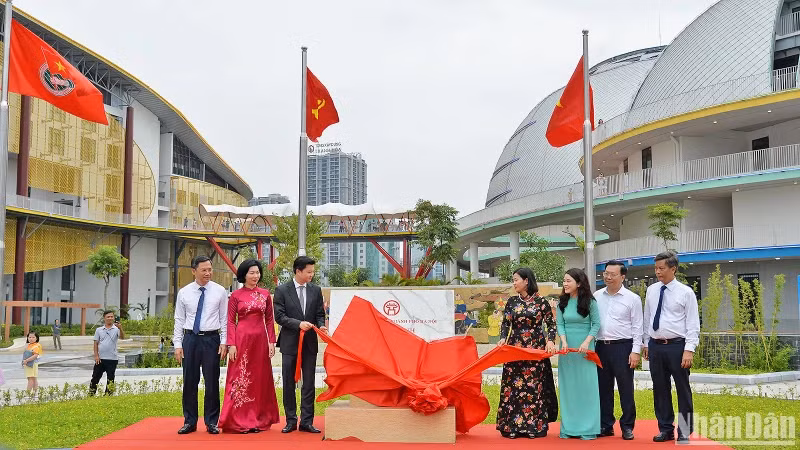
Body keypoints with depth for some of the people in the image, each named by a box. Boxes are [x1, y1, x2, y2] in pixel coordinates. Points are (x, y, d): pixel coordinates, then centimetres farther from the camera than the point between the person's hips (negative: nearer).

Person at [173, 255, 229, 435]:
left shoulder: (220, 291, 2)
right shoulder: (184, 293, 5)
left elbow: (224, 319, 3)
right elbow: (179, 320, 7)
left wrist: (224, 342, -4)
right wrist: (178, 344, 1)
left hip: (211, 339, -1)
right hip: (190, 339, 1)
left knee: (212, 382, 3)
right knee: (189, 382, 6)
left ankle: (211, 422, 13)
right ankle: (190, 422, 17)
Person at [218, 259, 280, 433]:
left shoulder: (265, 294, 8)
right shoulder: (236, 296, 1)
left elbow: (270, 320, 9)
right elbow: (230, 321, -1)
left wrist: (271, 341, 2)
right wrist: (231, 344, -9)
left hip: (260, 340, 3)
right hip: (242, 339, -3)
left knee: (260, 379, 7)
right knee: (240, 378, 1)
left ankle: (259, 419, 16)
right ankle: (239, 421, 8)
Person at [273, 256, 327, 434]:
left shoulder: (316, 290, 7)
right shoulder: (282, 290, -4)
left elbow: (320, 314, 10)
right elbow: (279, 316, -9)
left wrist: (321, 326, -11)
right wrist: (298, 324, -19)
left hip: (310, 342, 3)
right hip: (290, 342, -2)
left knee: (309, 383, 3)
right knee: (288, 383, 6)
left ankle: (306, 421, 9)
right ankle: (291, 421, 16)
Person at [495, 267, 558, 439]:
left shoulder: (541, 302, -1)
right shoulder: (512, 302, 8)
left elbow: (551, 324, 2)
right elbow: (505, 323, 9)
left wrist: (550, 340, -12)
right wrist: (503, 338, -8)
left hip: (536, 348, -2)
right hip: (515, 348, 2)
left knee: (535, 386, 0)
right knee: (514, 386, -1)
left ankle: (537, 425, 9)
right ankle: (513, 425, 5)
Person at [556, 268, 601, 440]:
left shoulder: (590, 301, -5)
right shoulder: (562, 302, 4)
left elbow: (596, 324, -4)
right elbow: (560, 324, 3)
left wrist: (586, 342, -15)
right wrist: (564, 341, -13)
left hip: (585, 348, -3)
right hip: (567, 347, 3)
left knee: (586, 385, -1)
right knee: (567, 386, 6)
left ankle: (588, 428, 7)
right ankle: (568, 427, 12)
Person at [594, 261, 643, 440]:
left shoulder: (632, 299, 0)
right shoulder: (596, 296, 9)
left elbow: (637, 327, -2)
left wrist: (635, 351, -8)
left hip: (622, 347, -4)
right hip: (601, 346, 4)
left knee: (626, 388, 1)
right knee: (603, 388, 9)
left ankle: (627, 427, 11)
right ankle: (606, 425, 19)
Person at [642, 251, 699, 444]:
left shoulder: (686, 292, -5)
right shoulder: (651, 290, 8)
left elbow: (693, 324, -6)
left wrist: (689, 350, -13)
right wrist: (646, 344, 12)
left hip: (677, 346, -4)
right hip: (655, 346, 4)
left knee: (683, 390, 3)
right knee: (660, 390, 9)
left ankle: (685, 431, 14)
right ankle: (665, 429, 20)